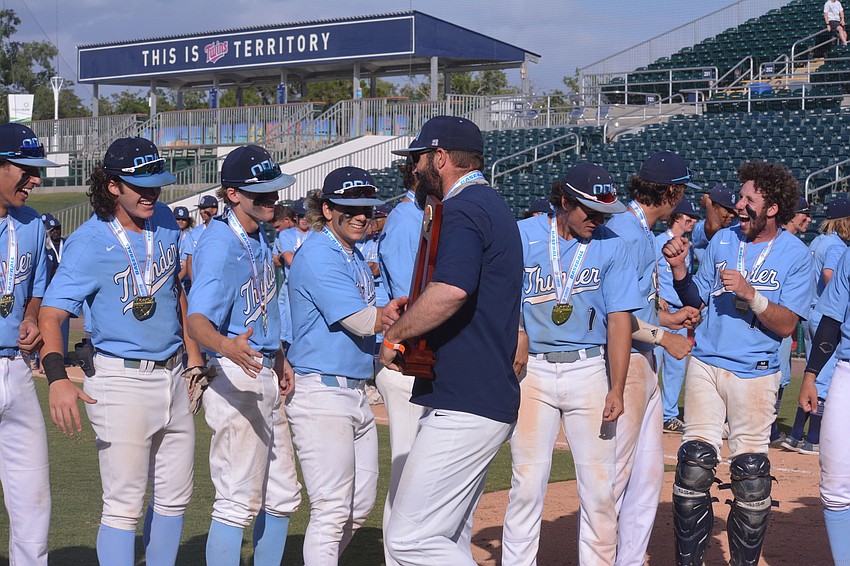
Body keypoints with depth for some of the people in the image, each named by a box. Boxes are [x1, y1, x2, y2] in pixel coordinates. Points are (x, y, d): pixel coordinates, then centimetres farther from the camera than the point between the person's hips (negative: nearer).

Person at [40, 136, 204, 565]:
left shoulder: (165, 221, 6)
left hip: (172, 376, 7)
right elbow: (51, 315, -20)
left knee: (175, 497, 15)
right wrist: (58, 379, -37)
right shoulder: (89, 244, -14)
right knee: (125, 505, -5)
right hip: (121, 381, -7)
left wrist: (194, 354, 20)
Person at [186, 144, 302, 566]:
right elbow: (198, 317, -32)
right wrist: (227, 346, -52)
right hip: (235, 379, -10)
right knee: (239, 502, -7)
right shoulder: (220, 244, -19)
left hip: (265, 376, 10)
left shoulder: (257, 236, 11)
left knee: (282, 498, 16)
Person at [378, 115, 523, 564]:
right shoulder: (492, 207, 20)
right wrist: (408, 315, 11)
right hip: (491, 399, 11)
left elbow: (452, 290, -32)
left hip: (464, 406, -11)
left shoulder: (463, 209, -13)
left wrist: (395, 333, -16)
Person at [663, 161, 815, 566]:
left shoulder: (796, 256, -3)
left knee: (750, 471, -2)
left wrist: (751, 295, -22)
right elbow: (697, 301, 12)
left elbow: (786, 325, -9)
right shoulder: (722, 241, 8)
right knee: (695, 462, -2)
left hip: (755, 373, -3)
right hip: (705, 364, 3)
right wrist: (679, 269, -4)